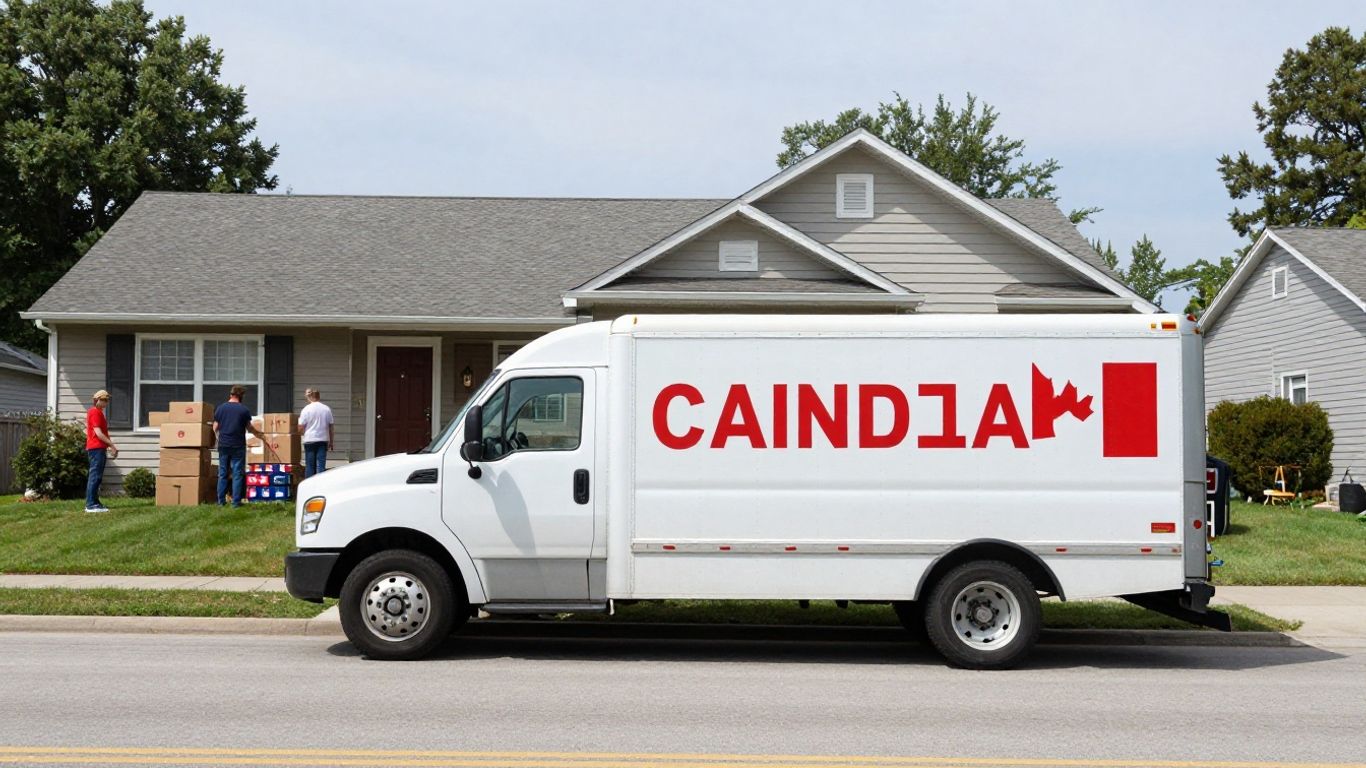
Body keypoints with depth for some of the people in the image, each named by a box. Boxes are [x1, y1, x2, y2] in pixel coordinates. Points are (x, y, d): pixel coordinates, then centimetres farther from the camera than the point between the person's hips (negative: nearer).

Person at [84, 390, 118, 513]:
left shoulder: (97, 412, 19)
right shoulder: (95, 412, -12)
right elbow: (98, 433, -18)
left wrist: (110, 446, 15)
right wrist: (112, 445, -16)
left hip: (99, 448, 10)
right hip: (97, 448, -10)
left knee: (97, 476, 12)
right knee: (95, 476, -11)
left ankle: (95, 502, 16)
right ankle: (91, 505, -12)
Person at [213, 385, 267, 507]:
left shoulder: (220, 408, 1)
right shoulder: (244, 410, -6)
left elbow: (215, 428, 6)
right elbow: (249, 428, 4)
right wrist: (259, 434, 22)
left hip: (223, 445, 3)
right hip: (238, 446, -3)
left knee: (222, 474, 10)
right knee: (237, 474, 2)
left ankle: (221, 501, 12)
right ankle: (236, 501, 0)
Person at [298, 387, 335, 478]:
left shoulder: (306, 409, -6)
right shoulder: (326, 409, 3)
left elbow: (300, 428, -5)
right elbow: (330, 427, 7)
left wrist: (303, 433, 17)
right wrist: (331, 442, 15)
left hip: (310, 440, -2)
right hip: (323, 440, 2)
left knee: (310, 466, 6)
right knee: (321, 465, -1)